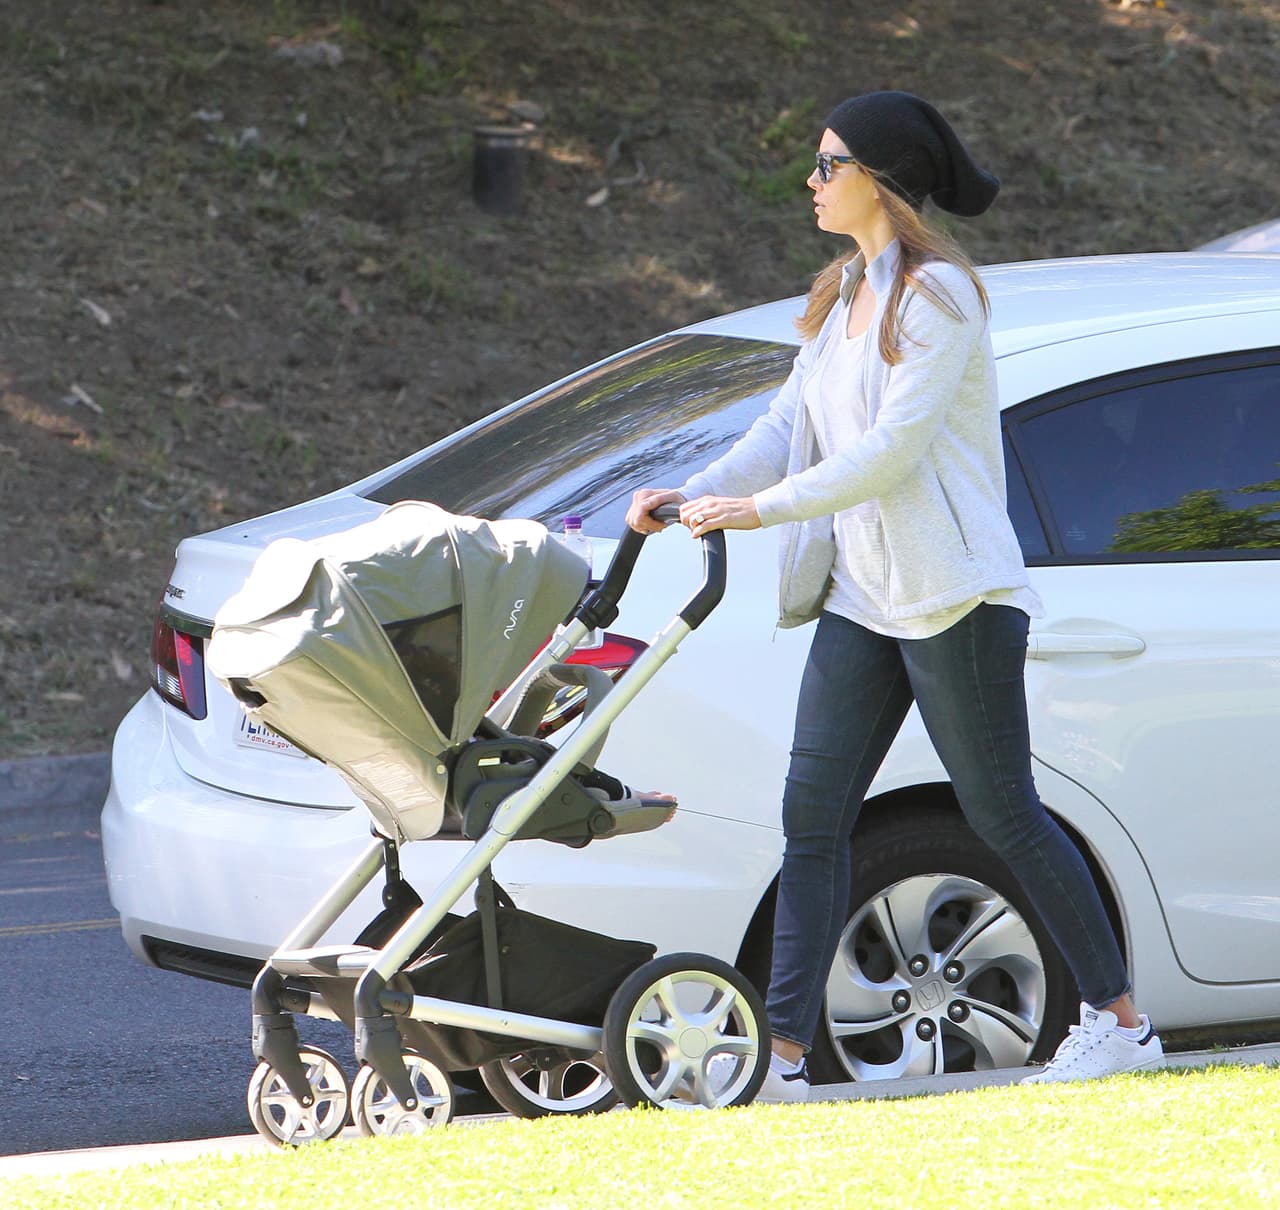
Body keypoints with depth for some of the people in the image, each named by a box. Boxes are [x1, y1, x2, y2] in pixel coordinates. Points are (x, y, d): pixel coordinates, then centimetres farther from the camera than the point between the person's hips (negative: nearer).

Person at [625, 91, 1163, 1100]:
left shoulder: (938, 294, -12)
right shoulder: (841, 295, 14)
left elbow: (892, 448, -19)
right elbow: (791, 426, 15)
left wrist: (761, 507, -19)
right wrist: (692, 495, 1)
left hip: (954, 597, -8)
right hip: (859, 594, 8)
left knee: (1002, 813, -2)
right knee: (814, 814, 0)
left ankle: (1123, 1023, 11)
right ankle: (785, 1056, -2)